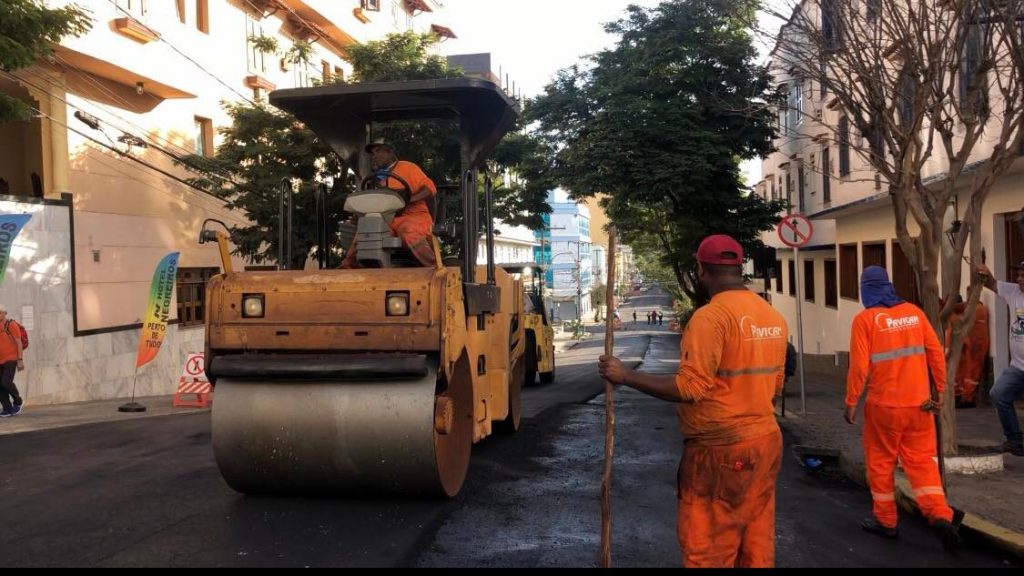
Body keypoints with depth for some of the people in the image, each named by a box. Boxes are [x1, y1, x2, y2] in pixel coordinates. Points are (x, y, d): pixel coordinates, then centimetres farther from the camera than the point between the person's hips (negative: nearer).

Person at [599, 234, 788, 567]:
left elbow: (691, 388, -22)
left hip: (721, 450, -8)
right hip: (766, 440, 8)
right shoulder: (774, 317, 7)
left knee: (708, 548, 3)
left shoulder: (710, 316, -18)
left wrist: (626, 376, -15)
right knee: (757, 545, 17)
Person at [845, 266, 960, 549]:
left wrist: (850, 403, -3)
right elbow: (936, 352, 2)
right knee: (922, 460, 13)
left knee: (881, 462, 12)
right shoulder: (914, 312, 3)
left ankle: (886, 520, 20)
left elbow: (859, 366, -13)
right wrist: (939, 391, 12)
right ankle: (940, 516, -1)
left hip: (884, 405, -3)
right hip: (918, 402, 4)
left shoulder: (865, 318, -9)